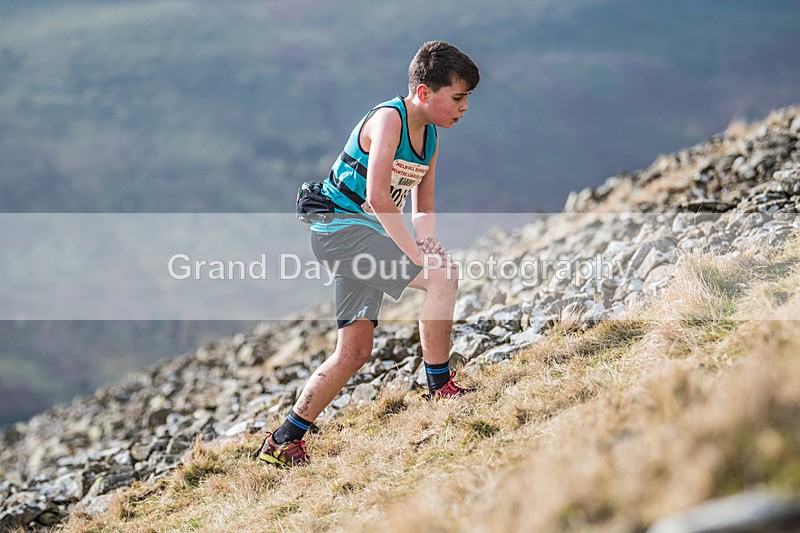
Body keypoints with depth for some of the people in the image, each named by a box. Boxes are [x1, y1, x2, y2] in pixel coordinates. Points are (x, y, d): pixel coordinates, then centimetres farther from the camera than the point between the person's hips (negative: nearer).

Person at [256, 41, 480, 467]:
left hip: (365, 237, 10)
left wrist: (428, 243, -6)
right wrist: (417, 254, -27)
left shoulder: (430, 136, 11)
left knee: (355, 350, 8)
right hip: (341, 227, -10)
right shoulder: (389, 119, -16)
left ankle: (283, 442, 16)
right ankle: (441, 389, -12)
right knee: (443, 275, -23)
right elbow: (377, 197, -27)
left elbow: (422, 208, 15)